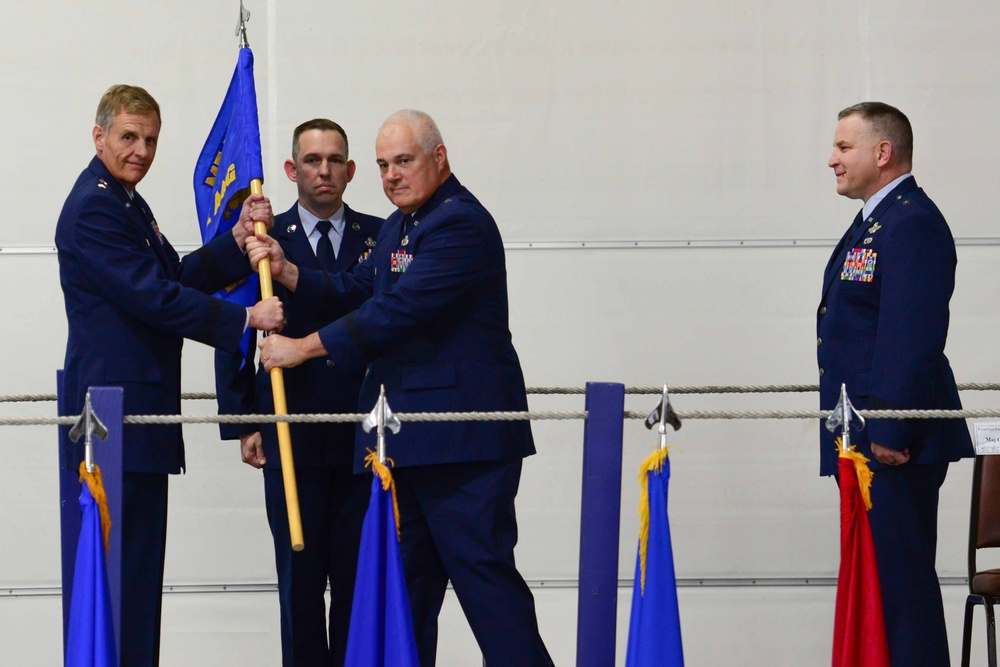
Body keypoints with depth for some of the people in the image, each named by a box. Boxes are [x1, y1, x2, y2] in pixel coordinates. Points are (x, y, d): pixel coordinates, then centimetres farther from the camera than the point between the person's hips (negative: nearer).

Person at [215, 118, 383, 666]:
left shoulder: (379, 237, 7)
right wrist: (242, 423, -1)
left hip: (364, 435, 1)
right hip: (291, 436, -1)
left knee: (358, 577, 2)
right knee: (300, 575, 2)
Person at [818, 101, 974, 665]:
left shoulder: (913, 224, -14)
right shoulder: (873, 223, 19)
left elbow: (913, 338, -22)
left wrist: (889, 434, -23)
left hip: (896, 447, -11)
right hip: (867, 439, 11)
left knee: (901, 575, -8)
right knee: (876, 574, 13)